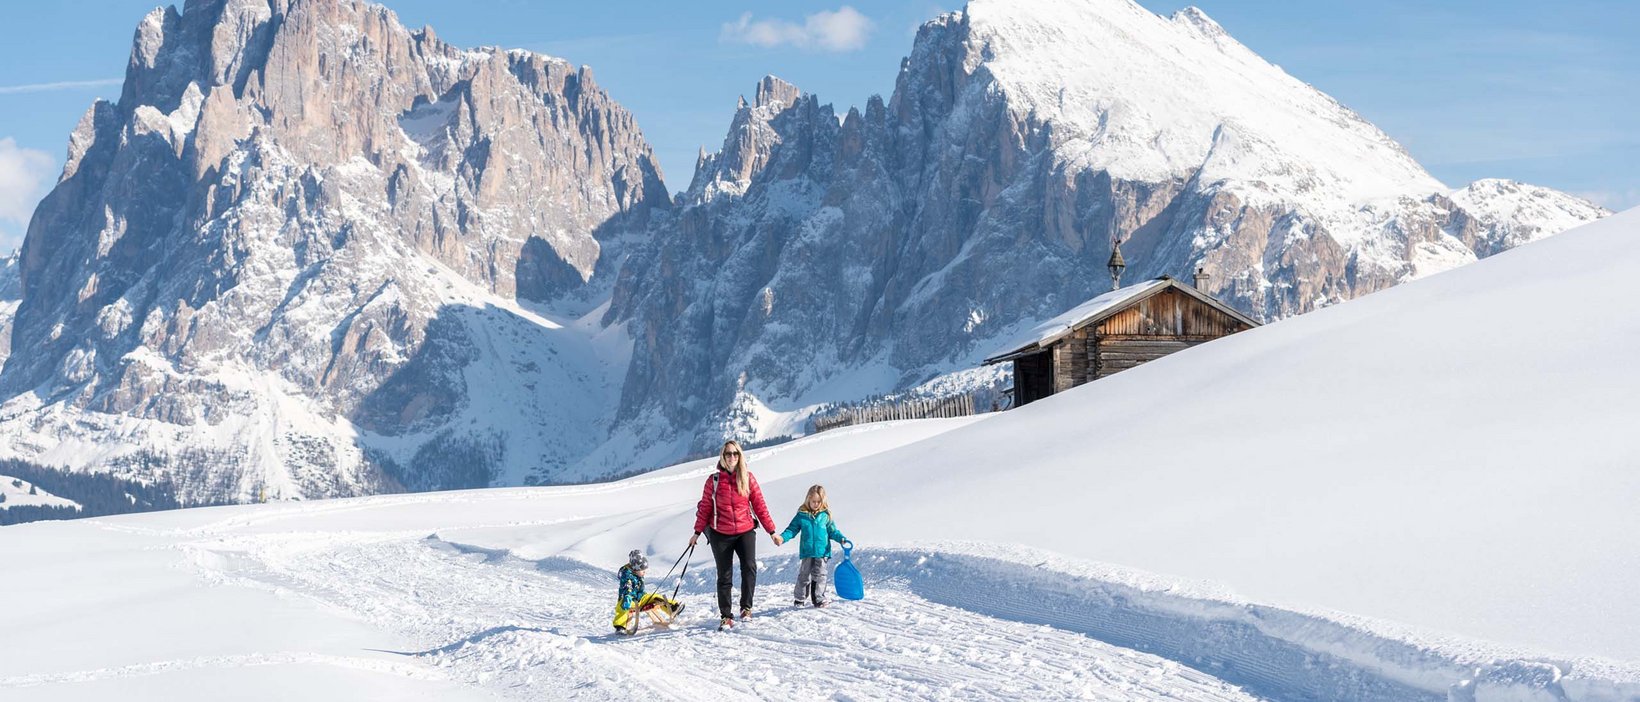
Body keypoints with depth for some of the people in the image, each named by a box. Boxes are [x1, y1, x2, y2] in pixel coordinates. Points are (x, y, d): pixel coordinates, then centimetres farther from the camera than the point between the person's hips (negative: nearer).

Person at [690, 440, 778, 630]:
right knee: (724, 576, 5)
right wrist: (697, 532, 5)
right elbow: (705, 507, 6)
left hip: (745, 531, -1)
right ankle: (725, 617, 15)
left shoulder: (748, 478, 1)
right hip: (720, 534, 1)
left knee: (749, 567, -22)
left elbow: (759, 506, 2)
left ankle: (746, 607, -7)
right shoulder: (714, 480, 0)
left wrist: (771, 531, 1)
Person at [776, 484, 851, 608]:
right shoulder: (802, 515, 1)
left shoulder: (826, 515, 4)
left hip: (822, 552, 0)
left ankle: (819, 599, 8)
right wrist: (782, 537, -12)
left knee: (820, 576, 1)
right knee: (804, 576, 6)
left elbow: (833, 531, 9)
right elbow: (792, 529, 4)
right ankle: (798, 599, 17)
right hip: (806, 552, 0)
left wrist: (841, 538, -7)